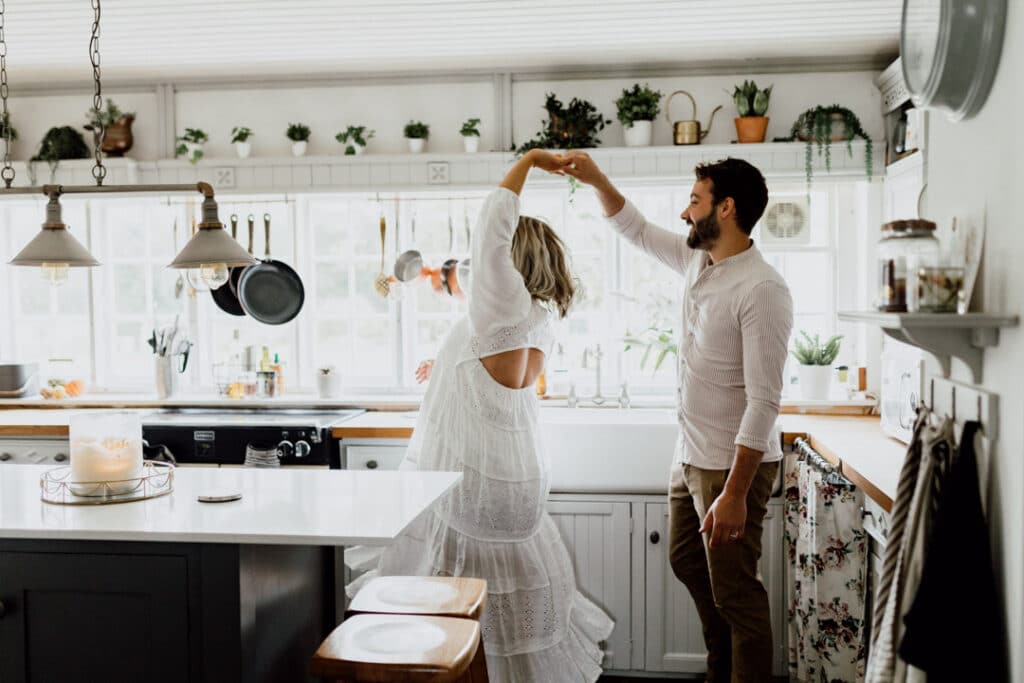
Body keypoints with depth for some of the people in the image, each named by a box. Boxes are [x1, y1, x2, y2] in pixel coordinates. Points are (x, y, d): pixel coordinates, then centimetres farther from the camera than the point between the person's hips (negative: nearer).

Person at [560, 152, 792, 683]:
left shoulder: (762, 290, -23)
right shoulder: (696, 261, 4)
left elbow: (763, 401, -25)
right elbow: (636, 230, 21)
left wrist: (735, 493, -26)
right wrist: (597, 181, 6)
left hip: (732, 465, -10)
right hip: (689, 457, 10)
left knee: (734, 593, 2)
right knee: (687, 562, 24)